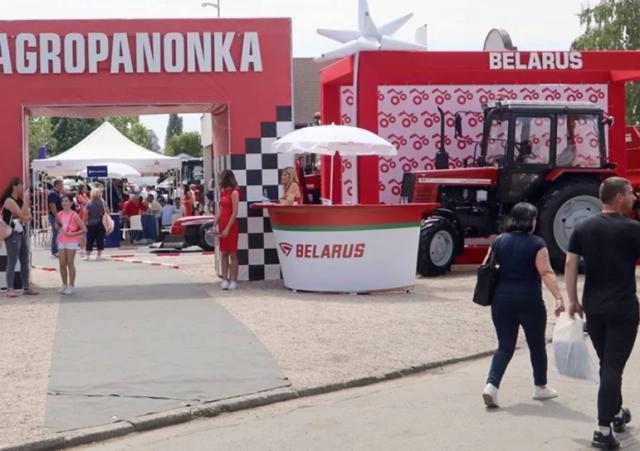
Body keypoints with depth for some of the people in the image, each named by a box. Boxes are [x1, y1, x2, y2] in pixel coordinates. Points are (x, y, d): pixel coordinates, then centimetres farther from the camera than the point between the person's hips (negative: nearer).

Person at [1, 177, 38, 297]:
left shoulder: (20, 200, 13)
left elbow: (29, 216, 9)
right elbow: (21, 215, -22)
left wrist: (24, 218, -12)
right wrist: (26, 199, -19)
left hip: (22, 232, 8)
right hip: (13, 233, -8)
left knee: (25, 261, 9)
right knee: (12, 261, -6)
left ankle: (26, 287, 14)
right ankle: (10, 289, -3)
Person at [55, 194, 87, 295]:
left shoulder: (74, 215, -10)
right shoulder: (59, 214, 5)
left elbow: (84, 229, -13)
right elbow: (57, 225, 24)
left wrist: (72, 234, -18)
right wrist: (58, 227, 2)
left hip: (72, 241, -5)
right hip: (61, 241, 5)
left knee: (70, 263, -2)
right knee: (62, 264, 5)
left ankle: (71, 286, 4)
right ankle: (64, 285, 16)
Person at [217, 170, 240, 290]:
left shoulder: (234, 192, -10)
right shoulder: (223, 192, 13)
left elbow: (235, 212, -14)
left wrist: (227, 228, -17)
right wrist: (216, 225, 8)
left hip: (231, 225, -7)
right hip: (222, 224, 7)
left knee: (232, 254, -3)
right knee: (223, 254, 5)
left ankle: (233, 281, 0)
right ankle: (225, 280, 7)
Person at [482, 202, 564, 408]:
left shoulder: (499, 241, 6)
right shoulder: (536, 244, -7)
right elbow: (546, 273, -16)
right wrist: (559, 297, -20)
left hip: (501, 300, 4)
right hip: (529, 301, -4)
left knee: (505, 346, 7)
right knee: (537, 345, 15)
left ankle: (491, 385, -11)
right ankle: (540, 387, 28)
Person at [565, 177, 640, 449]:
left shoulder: (583, 228, 5)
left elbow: (570, 264, 3)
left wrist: (572, 300, 9)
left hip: (593, 307, 5)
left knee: (607, 363, 21)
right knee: (613, 367, -4)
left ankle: (616, 413, 37)